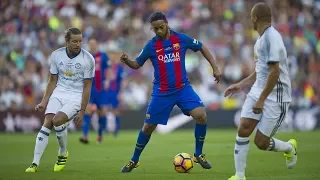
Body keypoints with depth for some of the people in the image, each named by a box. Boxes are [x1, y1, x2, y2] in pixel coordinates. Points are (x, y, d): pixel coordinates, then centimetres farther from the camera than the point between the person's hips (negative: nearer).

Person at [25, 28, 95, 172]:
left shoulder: (88, 59, -11)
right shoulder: (56, 55, -2)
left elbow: (87, 87, -7)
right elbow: (53, 81, 9)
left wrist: (82, 111, -9)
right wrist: (44, 102, 3)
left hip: (76, 96, -3)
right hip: (58, 93, 3)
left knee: (57, 120, -24)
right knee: (47, 123, -15)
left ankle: (63, 154, 2)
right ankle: (35, 163, -12)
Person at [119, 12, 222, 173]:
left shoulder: (181, 39, -4)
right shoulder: (151, 46, -4)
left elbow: (202, 48, 10)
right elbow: (137, 64, 7)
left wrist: (215, 68, 5)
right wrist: (126, 61, -16)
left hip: (183, 88, 0)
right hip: (162, 92, 0)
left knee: (201, 116, -19)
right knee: (148, 126, 2)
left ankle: (198, 155, 1)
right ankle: (134, 161, 22)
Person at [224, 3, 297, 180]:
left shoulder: (272, 37, -17)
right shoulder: (261, 39, 13)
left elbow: (275, 72, -22)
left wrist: (262, 99, -21)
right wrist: (240, 85, 17)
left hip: (275, 96, -8)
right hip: (258, 91, 8)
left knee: (261, 142, -4)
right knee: (243, 130, -6)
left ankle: (289, 148, 27)